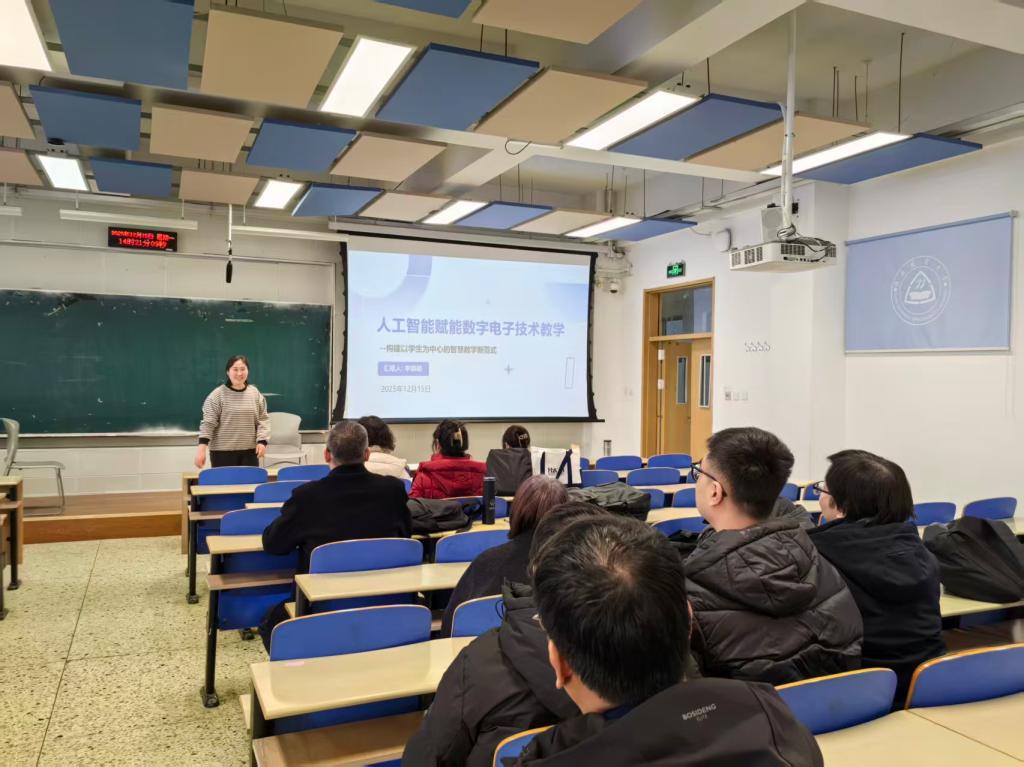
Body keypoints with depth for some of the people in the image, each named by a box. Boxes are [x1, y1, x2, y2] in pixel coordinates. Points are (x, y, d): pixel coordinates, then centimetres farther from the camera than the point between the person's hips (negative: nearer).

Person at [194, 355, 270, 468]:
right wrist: (202, 448, -17)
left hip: (249, 451, 3)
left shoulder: (255, 393, 7)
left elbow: (263, 420, 8)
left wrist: (262, 441, -6)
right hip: (223, 451, -3)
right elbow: (208, 423, -8)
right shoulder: (217, 395, -5)